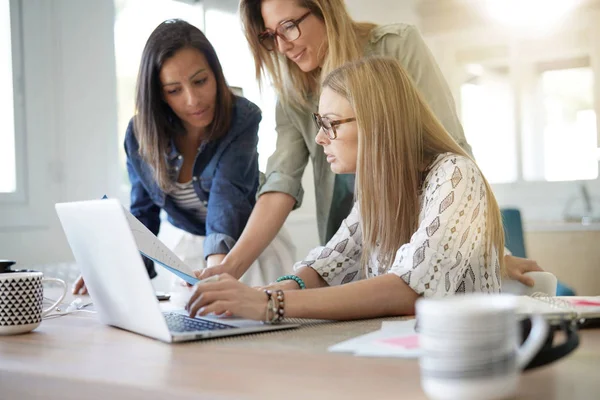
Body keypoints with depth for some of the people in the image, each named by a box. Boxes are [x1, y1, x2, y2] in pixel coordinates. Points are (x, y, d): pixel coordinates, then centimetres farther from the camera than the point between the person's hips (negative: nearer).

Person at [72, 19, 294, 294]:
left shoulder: (243, 119, -18)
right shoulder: (140, 134, -8)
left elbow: (227, 194, -32)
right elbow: (143, 212, 1)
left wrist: (219, 259, -50)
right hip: (185, 249, 3)